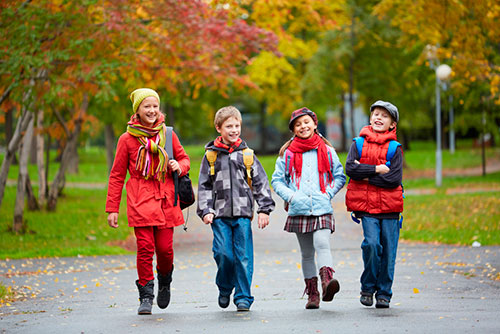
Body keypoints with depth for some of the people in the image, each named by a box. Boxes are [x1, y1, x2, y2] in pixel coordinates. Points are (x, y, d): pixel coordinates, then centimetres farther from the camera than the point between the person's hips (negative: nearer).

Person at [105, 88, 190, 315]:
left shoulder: (168, 135, 8)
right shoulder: (127, 139, 2)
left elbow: (184, 158, 20)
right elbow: (117, 175, 6)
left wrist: (179, 167, -6)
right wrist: (112, 208, 3)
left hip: (166, 199, 2)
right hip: (140, 200, -2)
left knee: (165, 247, -2)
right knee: (145, 247, -10)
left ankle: (165, 283, 29)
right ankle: (146, 296, 2)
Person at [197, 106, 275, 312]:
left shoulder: (247, 154, 9)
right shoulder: (211, 155, 8)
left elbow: (260, 183, 9)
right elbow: (204, 186, 9)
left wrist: (264, 209, 1)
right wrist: (205, 211, -1)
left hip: (242, 213, 0)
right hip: (220, 214, 0)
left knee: (243, 256, -3)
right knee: (224, 254, -9)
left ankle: (243, 297, 6)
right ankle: (224, 289, 16)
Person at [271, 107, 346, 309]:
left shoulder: (326, 150, 7)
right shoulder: (287, 153, 7)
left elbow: (340, 177, 13)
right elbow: (277, 180, 9)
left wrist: (328, 194, -3)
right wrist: (291, 196, -7)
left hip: (322, 209, -2)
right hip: (299, 210, 2)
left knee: (322, 244, -24)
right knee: (307, 253, 7)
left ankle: (327, 282, -37)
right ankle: (312, 293, 13)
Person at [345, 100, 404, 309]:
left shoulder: (395, 148, 5)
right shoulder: (359, 144, 8)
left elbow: (395, 179, -8)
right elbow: (350, 169, -7)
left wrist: (366, 176, -8)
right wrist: (377, 169, -12)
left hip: (389, 206, 1)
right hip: (366, 206, -1)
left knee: (388, 250, 1)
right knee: (372, 243, -17)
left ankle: (384, 293, 16)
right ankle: (367, 288, 3)